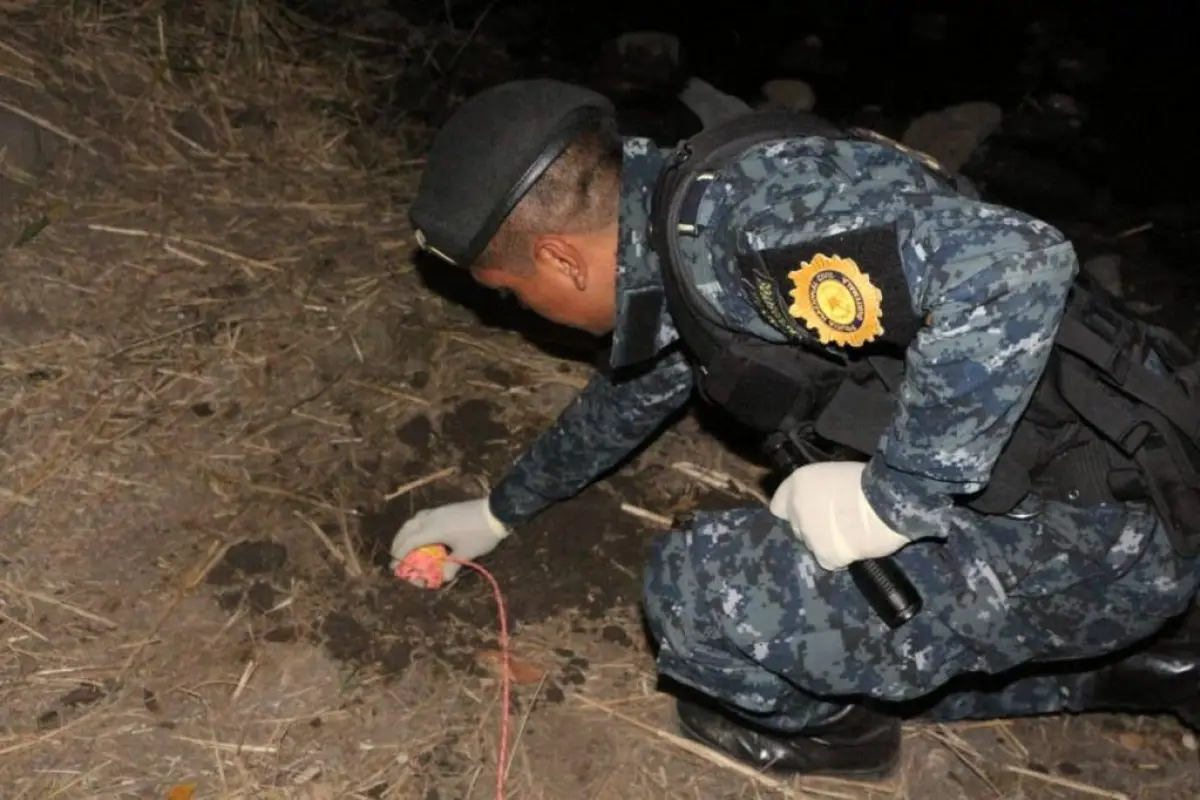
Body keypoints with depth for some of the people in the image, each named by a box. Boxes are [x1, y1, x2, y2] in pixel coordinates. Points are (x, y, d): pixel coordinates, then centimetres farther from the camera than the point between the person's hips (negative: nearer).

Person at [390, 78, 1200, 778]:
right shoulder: (681, 221, 8)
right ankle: (1134, 656, 29)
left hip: (1095, 526, -10)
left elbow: (1017, 265, -37)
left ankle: (824, 726, 14)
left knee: (702, 584, -15)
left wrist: (889, 498, -26)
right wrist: (501, 511, 39)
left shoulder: (731, 218, -24)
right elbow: (635, 387, 27)